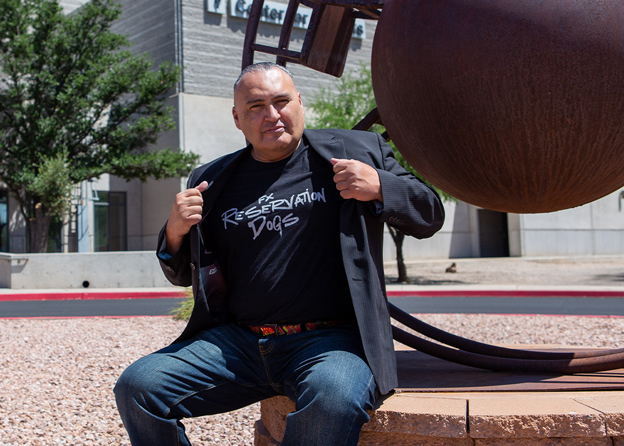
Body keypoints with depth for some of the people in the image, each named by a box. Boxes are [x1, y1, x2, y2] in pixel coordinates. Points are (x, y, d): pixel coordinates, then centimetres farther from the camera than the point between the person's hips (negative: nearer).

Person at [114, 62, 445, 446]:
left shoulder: (359, 151, 8)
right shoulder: (213, 181, 15)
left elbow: (430, 216, 10)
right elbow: (183, 277, 23)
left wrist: (380, 187, -10)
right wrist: (175, 233, 0)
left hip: (332, 339, -3)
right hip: (236, 340, 4)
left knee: (332, 398, -36)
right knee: (138, 386, -12)